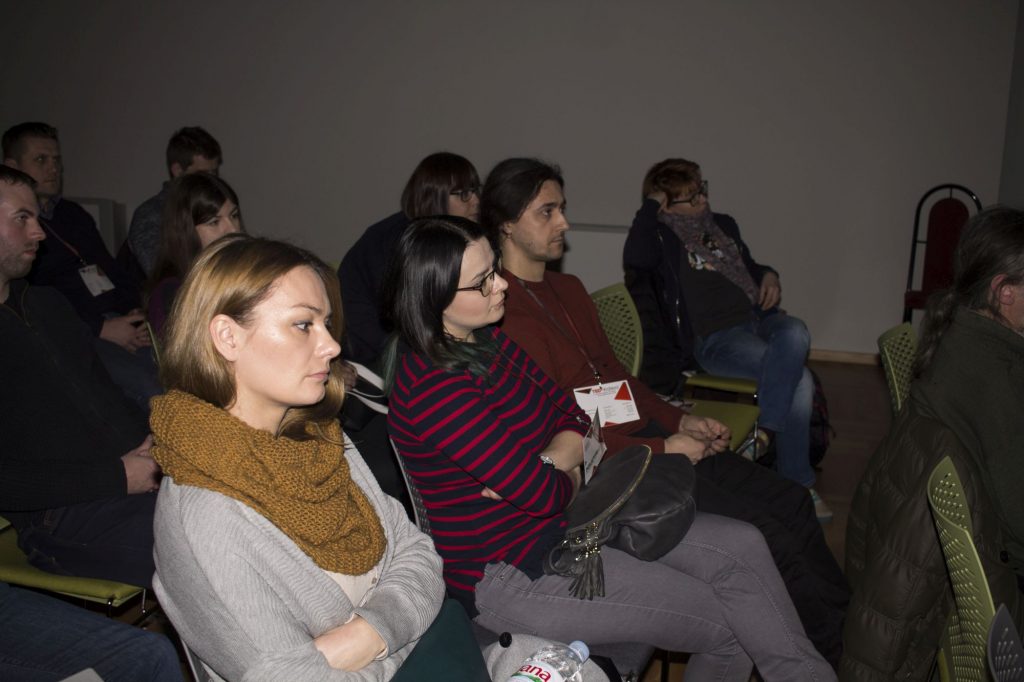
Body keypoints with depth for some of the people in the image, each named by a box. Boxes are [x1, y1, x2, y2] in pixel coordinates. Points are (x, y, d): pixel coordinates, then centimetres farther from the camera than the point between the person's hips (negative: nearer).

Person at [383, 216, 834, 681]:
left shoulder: (487, 339, 3)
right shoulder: (433, 389, -26)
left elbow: (574, 419, 5)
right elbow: (544, 493, -24)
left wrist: (547, 464, -16)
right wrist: (564, 474, -1)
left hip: (561, 520, 9)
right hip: (510, 573, -8)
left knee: (741, 547, 2)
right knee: (729, 625, -4)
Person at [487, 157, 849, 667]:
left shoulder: (568, 289, 13)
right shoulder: (503, 314, -18)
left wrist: (680, 421, 6)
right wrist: (662, 449, -15)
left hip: (651, 435, 9)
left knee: (791, 502, 6)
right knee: (767, 536, -12)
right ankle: (845, 655, 10)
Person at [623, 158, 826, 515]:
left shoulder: (723, 225, 24)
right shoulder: (661, 238, 2)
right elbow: (635, 258, -23)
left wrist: (768, 276, 15)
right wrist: (650, 205, -9)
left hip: (758, 318, 7)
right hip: (715, 339, -6)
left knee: (795, 332, -30)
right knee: (798, 379, -28)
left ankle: (763, 435, -26)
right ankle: (798, 484, -17)